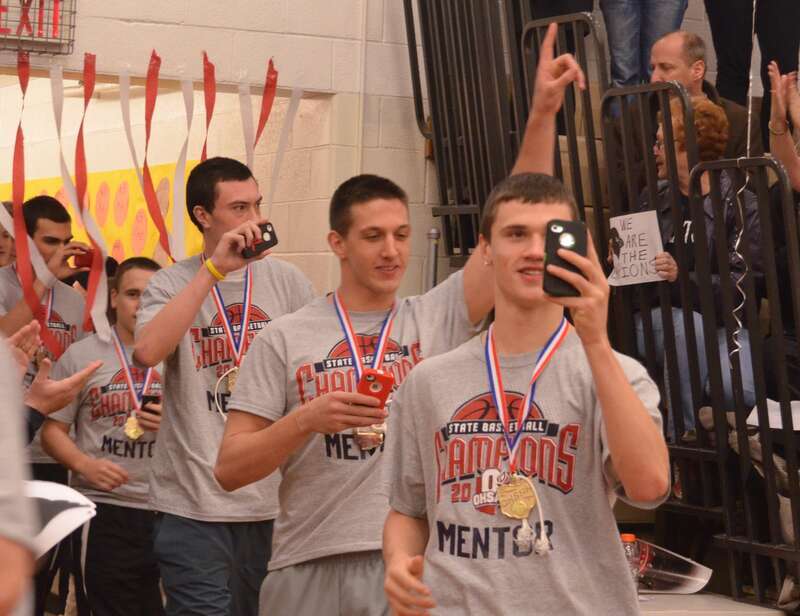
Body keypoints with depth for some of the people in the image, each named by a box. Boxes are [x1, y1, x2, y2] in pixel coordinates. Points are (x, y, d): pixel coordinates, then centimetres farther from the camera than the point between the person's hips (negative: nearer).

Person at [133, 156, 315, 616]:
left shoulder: (288, 281, 5)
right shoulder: (171, 284, -1)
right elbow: (147, 352, -22)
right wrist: (214, 269, -20)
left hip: (277, 497, 3)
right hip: (195, 503, -3)